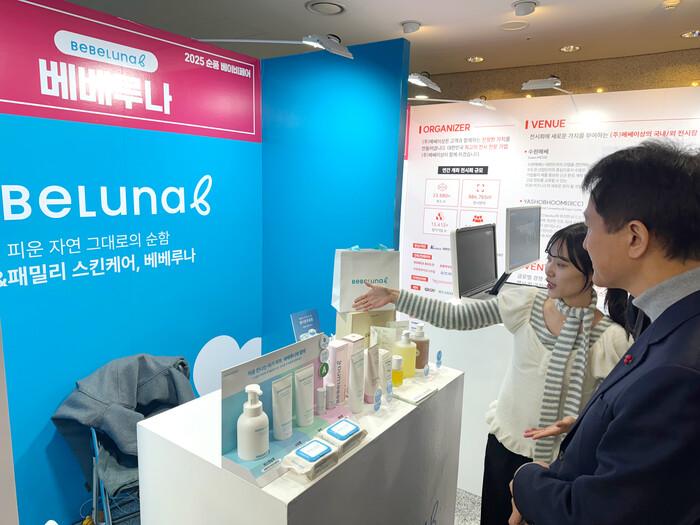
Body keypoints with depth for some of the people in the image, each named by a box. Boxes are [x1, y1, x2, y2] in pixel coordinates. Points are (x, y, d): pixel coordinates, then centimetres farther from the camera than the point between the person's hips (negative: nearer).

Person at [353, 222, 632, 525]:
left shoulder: (611, 338, -17)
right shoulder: (527, 303, -10)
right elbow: (455, 317, -10)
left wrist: (574, 423, -31)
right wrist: (395, 297, -14)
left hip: (558, 459, -2)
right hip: (505, 441, 3)